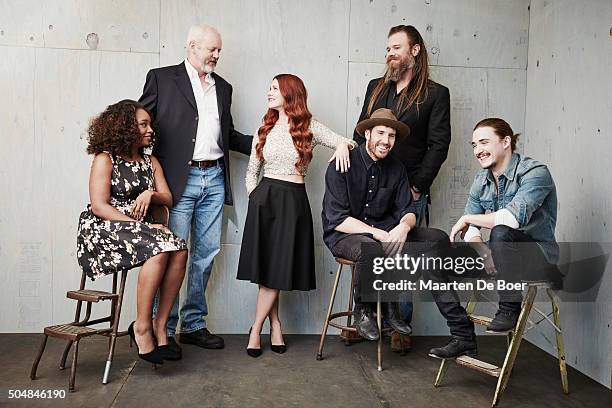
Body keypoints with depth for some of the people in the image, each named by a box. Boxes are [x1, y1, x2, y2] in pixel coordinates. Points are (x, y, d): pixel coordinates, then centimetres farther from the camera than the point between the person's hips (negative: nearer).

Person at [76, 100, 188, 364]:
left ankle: (160, 327, -21)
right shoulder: (104, 159, -1)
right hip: (103, 230, -6)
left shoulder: (151, 161, 18)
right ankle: (142, 327, -22)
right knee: (159, 250, -32)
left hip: (140, 230, 6)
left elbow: (168, 200, 11)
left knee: (179, 250, -25)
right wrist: (139, 226, -20)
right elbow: (99, 206, -11)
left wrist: (150, 194, -12)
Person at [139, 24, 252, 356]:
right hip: (179, 179, -5)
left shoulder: (223, 87, 18)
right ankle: (164, 331, 8)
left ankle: (194, 325, 20)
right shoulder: (162, 78, 3)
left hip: (214, 179, 5)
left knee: (206, 253, 8)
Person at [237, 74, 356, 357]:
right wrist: (254, 196, 2)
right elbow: (252, 171, 16)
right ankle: (275, 325, 13)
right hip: (264, 198, 2)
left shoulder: (309, 127, 4)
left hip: (293, 201, -2)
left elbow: (346, 142, 2)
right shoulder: (265, 129, 12)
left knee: (276, 269, -3)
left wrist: (342, 145, -21)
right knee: (266, 266, -1)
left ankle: (256, 330, 7)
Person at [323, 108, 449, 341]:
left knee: (438, 239, -10)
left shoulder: (396, 168, 7)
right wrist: (379, 234, -25)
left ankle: (391, 306, -1)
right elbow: (337, 219, -17)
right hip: (343, 234, -6)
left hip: (384, 230, 6)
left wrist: (404, 226, -21)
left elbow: (408, 210, 5)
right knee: (371, 249, -40)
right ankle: (362, 312, -10)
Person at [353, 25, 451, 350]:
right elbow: (360, 134, 15)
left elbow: (439, 145, -4)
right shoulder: (376, 88, 15)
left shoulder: (435, 94, 2)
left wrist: (417, 186, -10)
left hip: (409, 192, -4)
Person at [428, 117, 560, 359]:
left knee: (501, 232, -39)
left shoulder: (535, 173, -16)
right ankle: (464, 338, 0)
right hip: (501, 253, 7)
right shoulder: (482, 180, 7)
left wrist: (468, 219, -19)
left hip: (538, 254, -7)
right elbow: (471, 229, 1)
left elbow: (513, 217, -33)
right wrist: (483, 251, -22)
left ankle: (510, 309, -18)